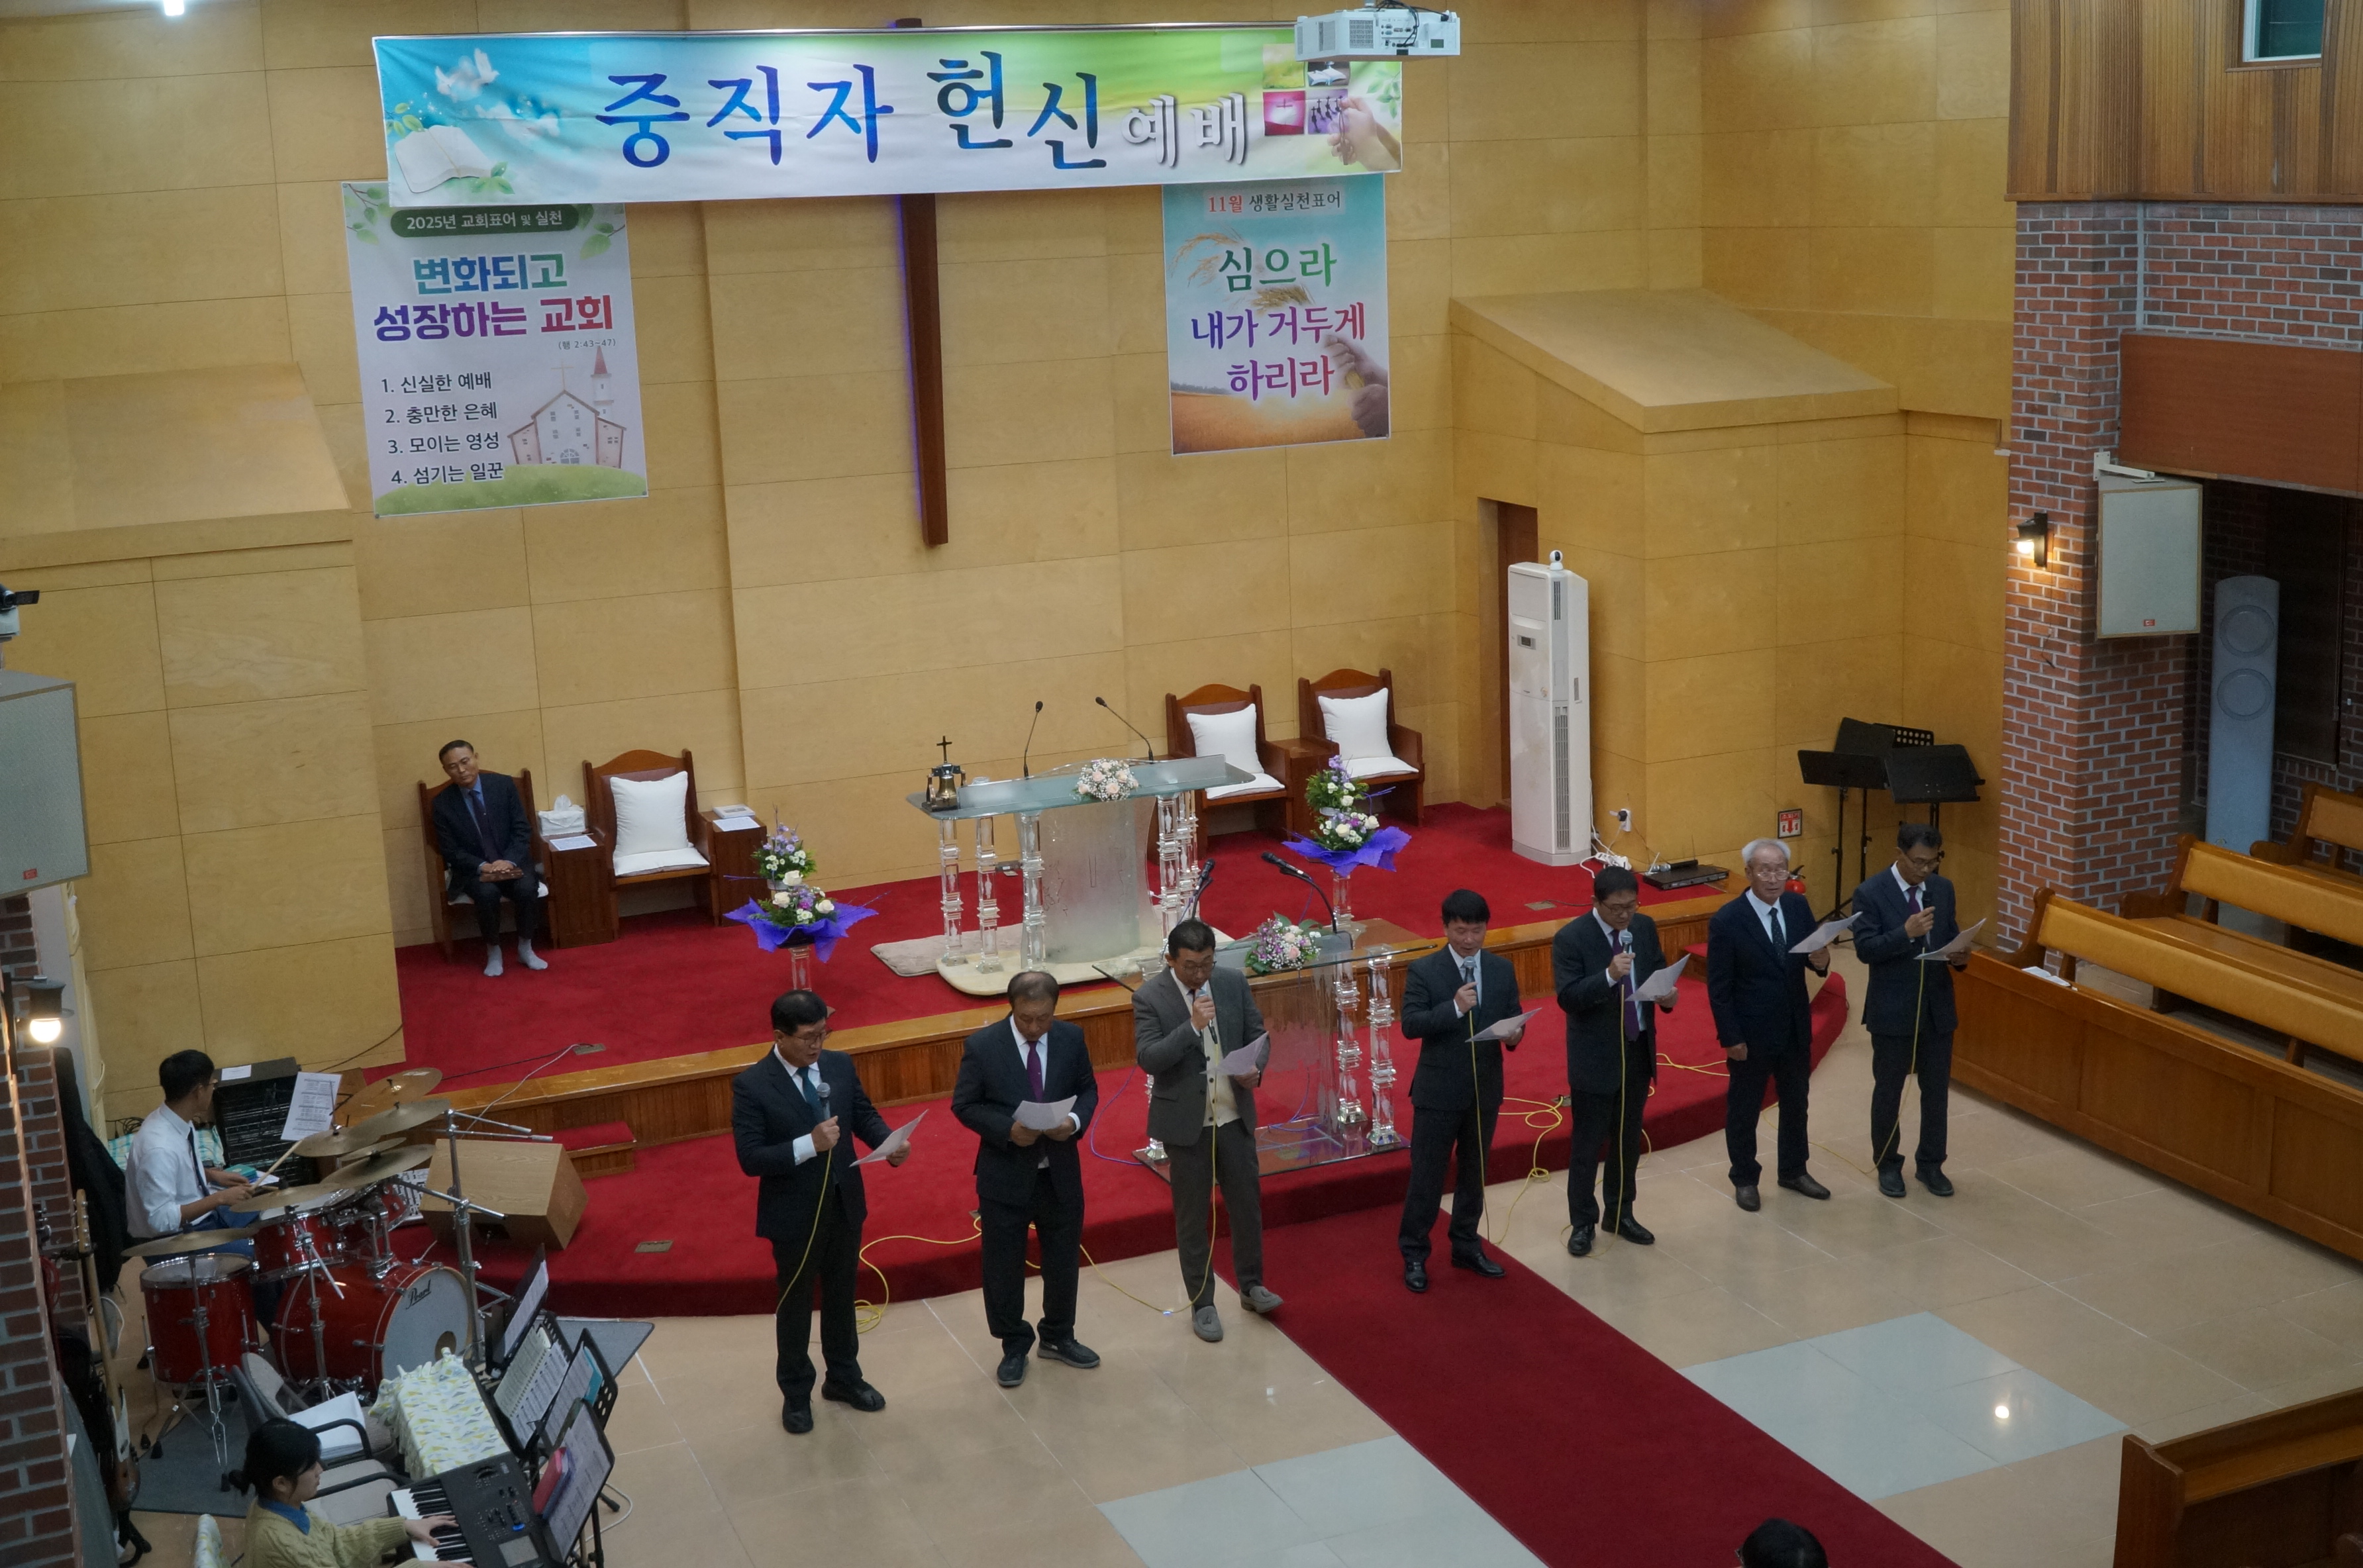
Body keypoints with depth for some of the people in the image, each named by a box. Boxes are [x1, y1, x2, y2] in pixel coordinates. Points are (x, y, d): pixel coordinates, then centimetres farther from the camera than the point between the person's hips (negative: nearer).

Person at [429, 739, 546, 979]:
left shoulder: (504, 784, -4)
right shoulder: (443, 804, -5)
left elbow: (523, 830, -5)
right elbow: (450, 851, -5)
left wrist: (509, 861, -22)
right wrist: (482, 867, -22)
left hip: (513, 863, 1)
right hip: (473, 869, -1)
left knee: (527, 888, -30)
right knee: (487, 893, -33)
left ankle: (525, 949, -8)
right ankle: (493, 952, -11)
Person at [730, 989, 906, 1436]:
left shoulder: (840, 1065, -6)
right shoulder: (752, 1086, -21)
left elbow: (864, 1114, 5)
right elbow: (750, 1159, -23)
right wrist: (810, 1144, -33)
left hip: (845, 1204, 5)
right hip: (794, 1214, -5)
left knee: (842, 1296, 22)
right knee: (795, 1305, 15)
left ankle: (844, 1378, 42)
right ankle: (796, 1394, 34)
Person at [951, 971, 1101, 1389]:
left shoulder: (1071, 1038, -6)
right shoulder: (982, 1046, -15)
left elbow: (1088, 1089, 5)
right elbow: (964, 1105, -9)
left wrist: (1076, 1120, -17)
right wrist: (1007, 1130, -23)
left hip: (1060, 1171, 3)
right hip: (1005, 1174, -3)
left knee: (1064, 1258, 17)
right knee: (1004, 1265, 8)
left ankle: (1059, 1337, 39)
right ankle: (1014, 1346, 28)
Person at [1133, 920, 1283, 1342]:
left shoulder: (1234, 983, -2)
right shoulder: (1149, 997, -13)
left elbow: (1257, 1034, 6)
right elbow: (1147, 1058, -20)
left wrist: (1256, 1067, -14)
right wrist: (1192, 1026, -30)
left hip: (1234, 1115, 4)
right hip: (1185, 1121, -3)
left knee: (1248, 1200, 13)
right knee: (1193, 1214, 7)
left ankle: (1251, 1285, 33)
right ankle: (1202, 1304, 20)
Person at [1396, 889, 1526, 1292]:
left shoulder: (1502, 969, 3)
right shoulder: (1423, 971, -10)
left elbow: (1515, 1018, 7)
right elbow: (1410, 1024, -17)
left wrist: (1515, 1033, -17)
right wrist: (1454, 1008, -30)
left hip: (1486, 1088, 4)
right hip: (1438, 1090, -4)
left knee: (1474, 1171, 16)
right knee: (1427, 1175, 2)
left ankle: (1466, 1246, 31)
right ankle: (1414, 1255, 14)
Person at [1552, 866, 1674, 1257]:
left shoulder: (1645, 927, 1)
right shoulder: (1571, 938, -17)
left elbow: (1658, 973, 10)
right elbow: (1567, 997, -23)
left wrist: (1666, 995, -12)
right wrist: (1608, 976, -37)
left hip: (1639, 1051, 6)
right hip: (1595, 1058, -5)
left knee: (1629, 1140, 17)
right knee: (1587, 1144, 5)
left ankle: (1620, 1213, 33)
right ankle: (1582, 1222, 18)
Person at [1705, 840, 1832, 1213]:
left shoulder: (1798, 906, -5)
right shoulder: (1727, 921, -19)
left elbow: (1812, 953, 5)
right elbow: (1718, 987, -15)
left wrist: (1820, 962, -19)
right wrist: (1730, 1038, -15)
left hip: (1796, 1028, 5)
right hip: (1751, 1034, -5)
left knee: (1796, 1102, 21)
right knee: (1744, 1109, 12)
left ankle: (1794, 1171, 39)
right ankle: (1744, 1179, 29)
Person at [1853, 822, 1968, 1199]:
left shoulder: (1943, 889, 4)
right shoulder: (1870, 893, -12)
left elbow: (1951, 936, 11)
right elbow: (1865, 949, -18)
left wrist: (1960, 956, -11)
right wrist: (1906, 933, -31)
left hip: (1938, 1006, 4)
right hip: (1892, 1010, -4)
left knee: (1937, 1089, 12)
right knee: (1888, 1091, 9)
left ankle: (1930, 1164, 26)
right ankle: (1888, 1165, 24)